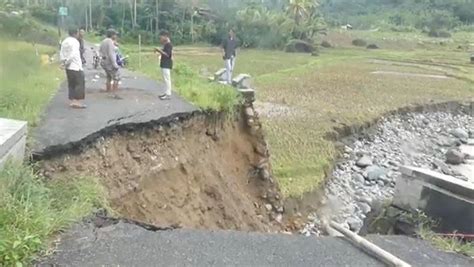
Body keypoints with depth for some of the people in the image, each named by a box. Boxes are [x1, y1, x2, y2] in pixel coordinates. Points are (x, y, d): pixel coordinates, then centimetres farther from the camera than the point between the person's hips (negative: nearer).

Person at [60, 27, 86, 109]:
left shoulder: (64, 41, 14)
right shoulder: (75, 42, -13)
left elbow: (61, 54, 12)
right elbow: (73, 54, -21)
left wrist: (63, 62, 7)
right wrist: (67, 62, -11)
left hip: (68, 67, 8)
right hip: (76, 67, -8)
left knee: (71, 84, 13)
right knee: (80, 84, -4)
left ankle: (72, 101, 14)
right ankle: (78, 101, -7)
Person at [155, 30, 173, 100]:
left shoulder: (168, 44, -15)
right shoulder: (166, 44, 16)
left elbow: (167, 55, -22)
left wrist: (159, 50, -19)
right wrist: (159, 51, 10)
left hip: (166, 65, -11)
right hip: (164, 64, 11)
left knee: (167, 79, -9)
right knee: (166, 79, 14)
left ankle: (168, 95, -8)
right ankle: (166, 93, 20)